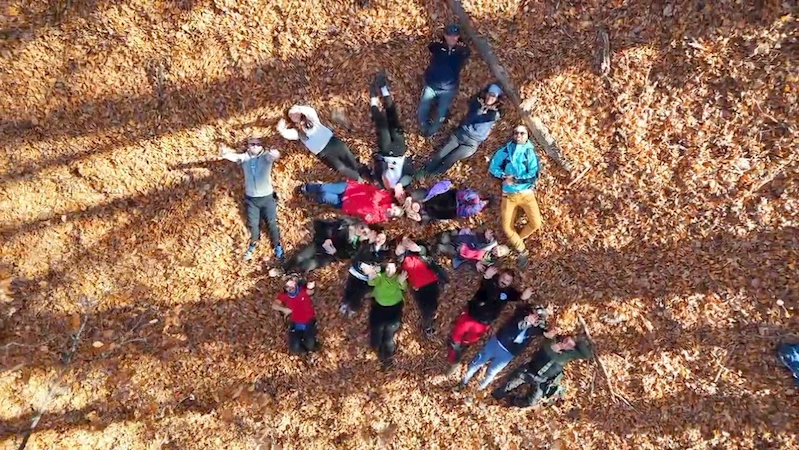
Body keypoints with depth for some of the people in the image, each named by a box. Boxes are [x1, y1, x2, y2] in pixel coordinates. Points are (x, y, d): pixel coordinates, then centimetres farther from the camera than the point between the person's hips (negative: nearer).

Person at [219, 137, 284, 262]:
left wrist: (275, 154, -61)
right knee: (253, 224, 15)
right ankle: (253, 243, 42)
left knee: (272, 223, 9)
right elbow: (233, 156, -26)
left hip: (267, 197, -2)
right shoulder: (244, 157, -5)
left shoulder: (266, 156, -11)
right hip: (251, 198, 2)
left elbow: (274, 155, -34)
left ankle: (277, 245, 32)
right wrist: (224, 152, -51)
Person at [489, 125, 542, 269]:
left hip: (526, 193, -1)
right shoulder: (505, 151, 5)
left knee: (536, 223, -13)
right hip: (508, 194, 1)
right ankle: (521, 251, 17)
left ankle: (516, 240, 16)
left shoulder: (530, 152, 1)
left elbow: (533, 176, -8)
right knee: (507, 227, -5)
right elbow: (493, 167, 4)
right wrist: (503, 176, -14)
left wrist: (514, 179, -17)